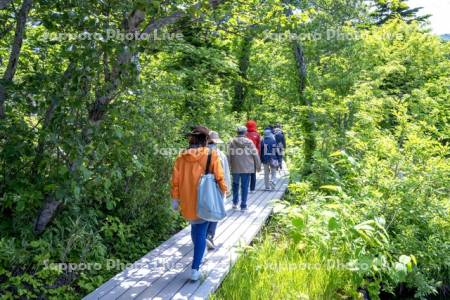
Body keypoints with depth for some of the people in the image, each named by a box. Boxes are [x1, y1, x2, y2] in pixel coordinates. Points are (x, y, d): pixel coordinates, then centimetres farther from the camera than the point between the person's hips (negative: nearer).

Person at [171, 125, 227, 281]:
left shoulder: (182, 156, -3)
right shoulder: (211, 155, -11)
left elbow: (175, 179, 0)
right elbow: (219, 177, -8)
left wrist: (175, 198, 10)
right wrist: (223, 191, 10)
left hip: (187, 201, 4)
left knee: (195, 228, 26)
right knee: (201, 233, 2)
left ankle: (198, 256, 46)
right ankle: (195, 269, -3)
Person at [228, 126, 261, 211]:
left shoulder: (232, 142, -3)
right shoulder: (249, 142, -4)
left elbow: (229, 155, -3)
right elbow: (255, 155, -1)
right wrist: (258, 166, 9)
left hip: (235, 168, 1)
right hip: (247, 168, -1)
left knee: (235, 184, 20)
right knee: (245, 186, 4)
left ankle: (235, 202, 22)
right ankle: (243, 205, 5)